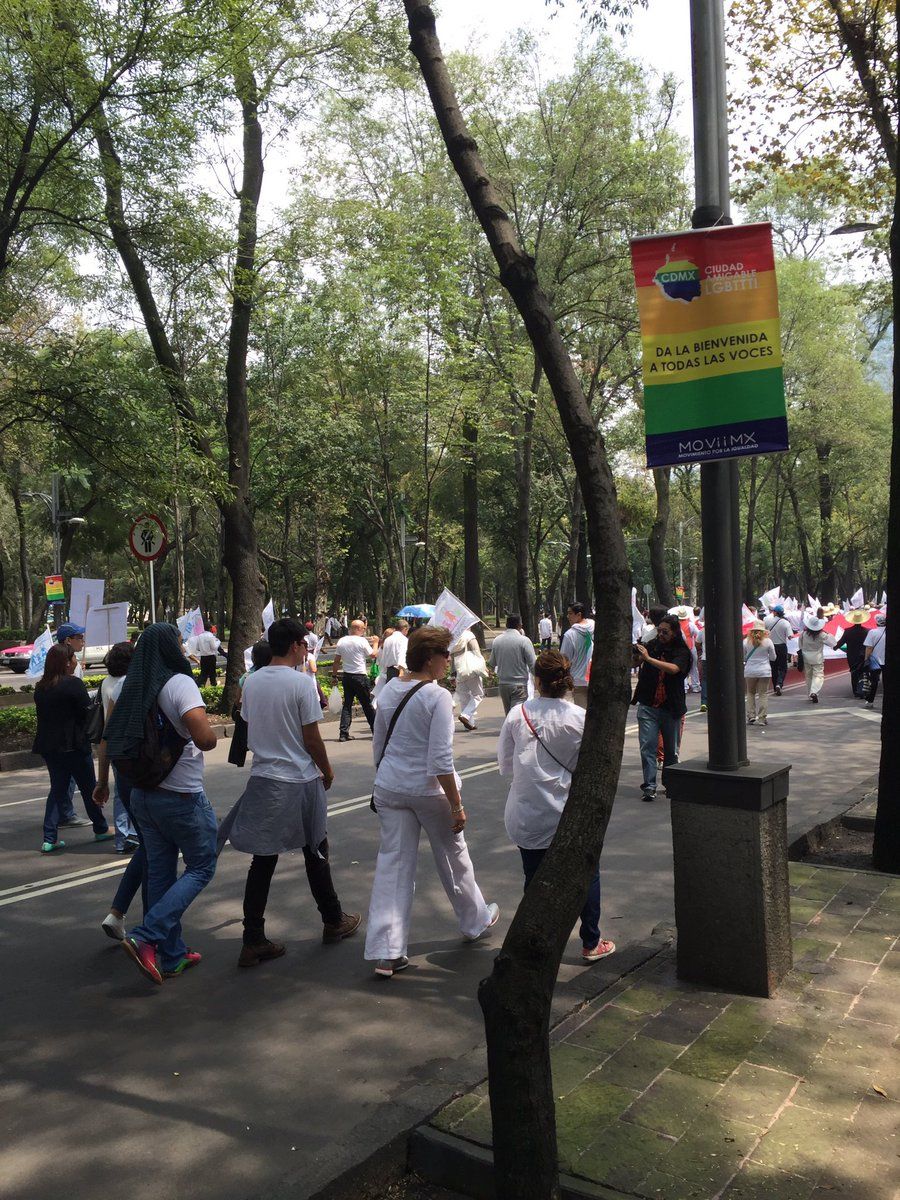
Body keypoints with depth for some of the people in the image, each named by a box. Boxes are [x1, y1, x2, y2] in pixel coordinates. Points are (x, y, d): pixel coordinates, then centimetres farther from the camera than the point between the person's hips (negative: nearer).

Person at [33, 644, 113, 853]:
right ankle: (101, 829, 23)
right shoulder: (73, 684, -16)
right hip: (73, 745, -6)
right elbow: (87, 712, -13)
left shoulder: (40, 687, 6)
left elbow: (42, 714, 10)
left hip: (48, 745, 6)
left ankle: (49, 839, 6)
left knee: (57, 789, 12)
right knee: (89, 787, 9)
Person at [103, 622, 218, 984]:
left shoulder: (134, 687, 5)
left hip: (144, 795, 7)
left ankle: (172, 957, 22)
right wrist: (212, 733, -7)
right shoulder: (180, 683, -17)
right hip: (182, 798, -7)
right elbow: (204, 738, -27)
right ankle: (145, 937, -4)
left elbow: (113, 739, 12)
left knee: (159, 872, 13)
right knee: (201, 867, 7)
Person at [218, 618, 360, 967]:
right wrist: (327, 771, 3)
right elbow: (311, 739, -13)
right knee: (315, 854, 13)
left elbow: (250, 730, 10)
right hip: (300, 781, -5)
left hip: (262, 779, 5)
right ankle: (333, 922, 30)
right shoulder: (302, 683, -15)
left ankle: (253, 941, 10)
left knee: (262, 860, 9)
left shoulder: (251, 682, 2)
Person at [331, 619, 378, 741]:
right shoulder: (362, 641, -11)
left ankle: (344, 733, 4)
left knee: (347, 704, 9)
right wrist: (375, 642, 16)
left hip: (347, 676, 4)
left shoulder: (341, 641, 3)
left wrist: (334, 676, 15)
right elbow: (373, 654, 1)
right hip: (360, 677, -4)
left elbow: (336, 661, 6)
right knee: (367, 705, 6)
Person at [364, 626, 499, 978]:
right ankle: (475, 920, 41)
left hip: (389, 788, 5)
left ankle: (386, 953, 5)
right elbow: (440, 760, -20)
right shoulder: (438, 697, -18)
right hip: (429, 790, -5)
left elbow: (378, 745, 11)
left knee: (393, 863, 7)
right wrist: (456, 805, -13)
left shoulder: (389, 690, 2)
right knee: (453, 857, 17)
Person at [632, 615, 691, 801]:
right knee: (647, 746, -7)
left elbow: (673, 668, -24)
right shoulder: (651, 646, 3)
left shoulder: (682, 652, -5)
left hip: (671, 708, -1)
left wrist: (648, 658, -28)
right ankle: (649, 786, -4)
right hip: (648, 706, 1)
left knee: (671, 749, 12)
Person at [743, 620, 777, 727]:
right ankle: (762, 718, 4)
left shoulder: (746, 641, -5)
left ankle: (751, 716, 9)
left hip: (749, 671, 1)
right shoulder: (768, 641, -7)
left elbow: (742, 657, 4)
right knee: (763, 694, 5)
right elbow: (773, 658, 3)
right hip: (764, 671, -1)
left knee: (750, 693, 14)